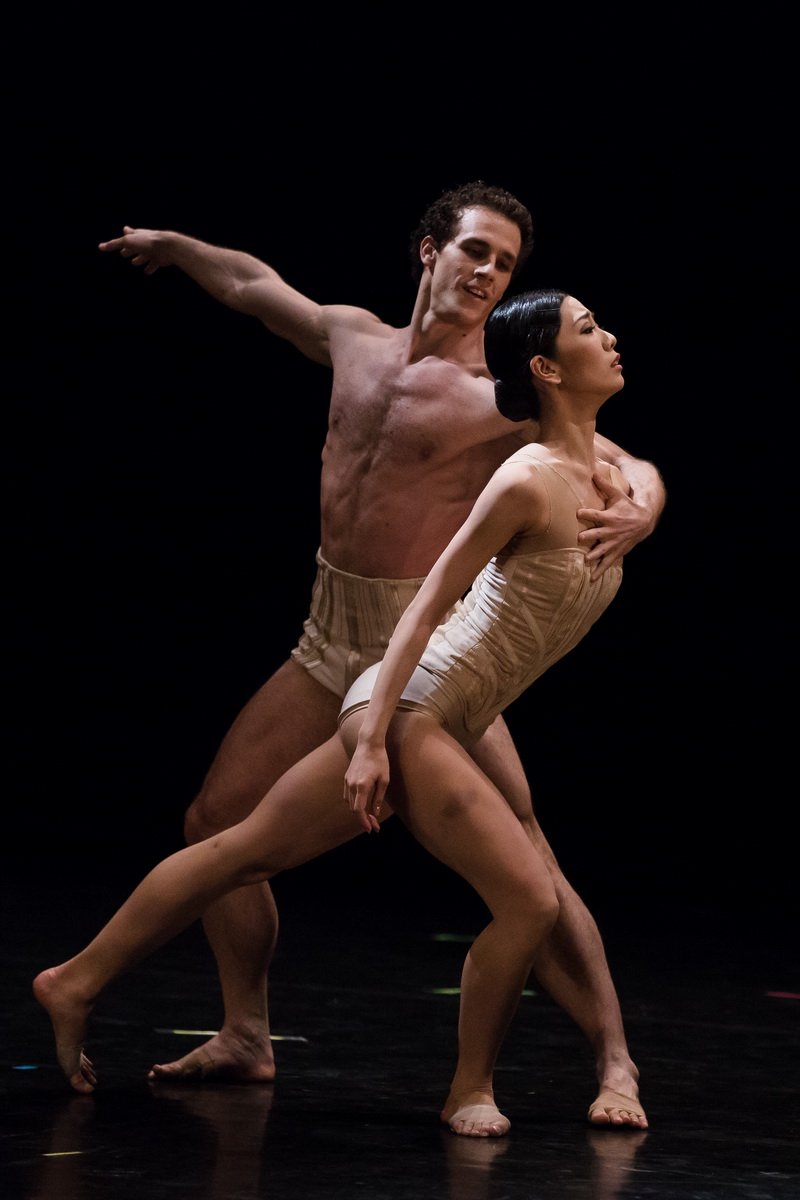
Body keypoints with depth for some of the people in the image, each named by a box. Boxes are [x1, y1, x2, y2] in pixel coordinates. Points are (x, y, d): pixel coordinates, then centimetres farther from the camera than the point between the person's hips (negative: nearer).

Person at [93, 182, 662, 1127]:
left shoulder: (503, 401, -11)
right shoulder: (355, 340, 7)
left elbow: (631, 466, -16)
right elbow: (252, 285, 26)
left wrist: (636, 510, -39)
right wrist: (170, 245, 39)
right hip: (329, 646, 6)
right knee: (216, 820, 7)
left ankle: (614, 1064, -10)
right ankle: (246, 1038, 21)